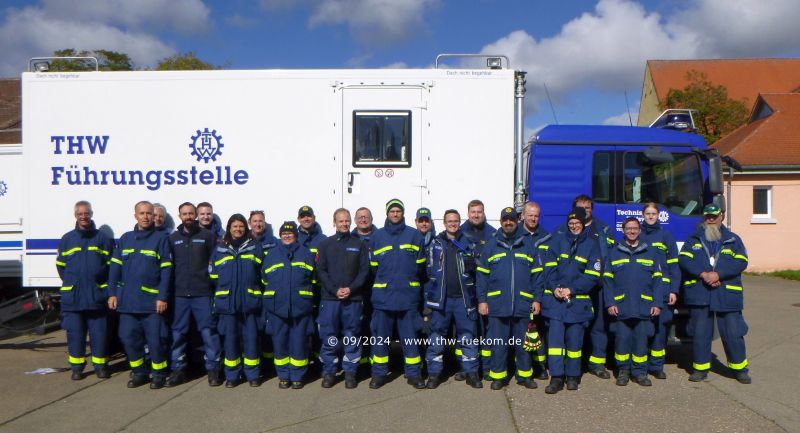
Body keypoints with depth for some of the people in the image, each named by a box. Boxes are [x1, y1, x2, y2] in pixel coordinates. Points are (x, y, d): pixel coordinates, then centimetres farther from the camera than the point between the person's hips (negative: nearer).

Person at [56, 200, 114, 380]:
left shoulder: (102, 238, 4)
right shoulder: (67, 239, 8)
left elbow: (112, 264, 5)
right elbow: (60, 265, 15)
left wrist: (105, 285, 0)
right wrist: (70, 283, 8)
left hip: (97, 295, -1)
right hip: (72, 296, 1)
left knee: (99, 333, 4)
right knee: (75, 333, 6)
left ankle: (101, 365, 15)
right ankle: (76, 367, 18)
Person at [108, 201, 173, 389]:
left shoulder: (161, 239, 0)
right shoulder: (125, 238, 12)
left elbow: (166, 270, -4)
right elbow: (115, 267, 13)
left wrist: (163, 297, -10)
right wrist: (112, 293, 5)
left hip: (152, 300, -4)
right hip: (127, 300, 4)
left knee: (155, 339, -1)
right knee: (129, 338, 8)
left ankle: (159, 374, 15)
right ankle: (139, 373, 24)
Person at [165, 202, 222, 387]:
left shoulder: (207, 236, 3)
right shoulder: (173, 238, 11)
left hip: (203, 293, -3)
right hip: (179, 294, 3)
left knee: (208, 332, 0)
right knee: (178, 332, 8)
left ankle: (213, 369, 9)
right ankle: (178, 369, 19)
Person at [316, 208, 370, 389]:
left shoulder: (359, 244, 7)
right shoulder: (325, 244, 7)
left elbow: (365, 269, 2)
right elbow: (321, 270, 1)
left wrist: (351, 288, -11)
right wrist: (334, 290, -11)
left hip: (353, 298, 0)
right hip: (330, 298, 0)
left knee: (352, 337, 5)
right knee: (328, 337, 3)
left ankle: (350, 372, 16)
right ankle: (329, 372, 15)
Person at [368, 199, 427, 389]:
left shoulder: (414, 235, 4)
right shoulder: (377, 236, 6)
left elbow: (420, 266, 5)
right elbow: (374, 266, 8)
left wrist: (408, 279, 3)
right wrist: (386, 280, 6)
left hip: (409, 295, -1)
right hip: (383, 295, 1)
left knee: (410, 336, 6)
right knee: (380, 336, 7)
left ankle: (413, 373, 17)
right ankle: (379, 373, 18)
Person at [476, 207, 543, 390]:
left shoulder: (528, 246, 10)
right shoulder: (491, 246, 8)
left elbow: (537, 275, 10)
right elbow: (482, 275, 6)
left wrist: (537, 299, 2)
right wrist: (482, 300, -2)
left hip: (523, 304, 1)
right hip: (497, 304, 0)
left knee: (523, 342, 8)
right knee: (498, 343, 4)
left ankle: (525, 375, 22)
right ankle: (498, 375, 16)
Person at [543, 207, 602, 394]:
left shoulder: (591, 245, 4)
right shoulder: (559, 242, 10)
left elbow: (592, 276, -2)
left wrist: (571, 289, -11)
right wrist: (555, 288, -9)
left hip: (578, 300, -1)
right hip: (555, 299, 1)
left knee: (574, 339, 6)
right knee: (555, 336, -6)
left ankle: (573, 376, 21)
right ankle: (556, 378, -2)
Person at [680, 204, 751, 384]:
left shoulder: (733, 240, 12)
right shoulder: (693, 239, 13)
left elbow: (741, 262, -1)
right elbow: (684, 259, 0)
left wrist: (718, 274, -14)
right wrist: (703, 274, -14)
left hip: (727, 295, 0)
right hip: (698, 294, 1)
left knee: (733, 332, 1)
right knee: (700, 333, 5)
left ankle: (740, 368, 17)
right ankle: (700, 368, 15)